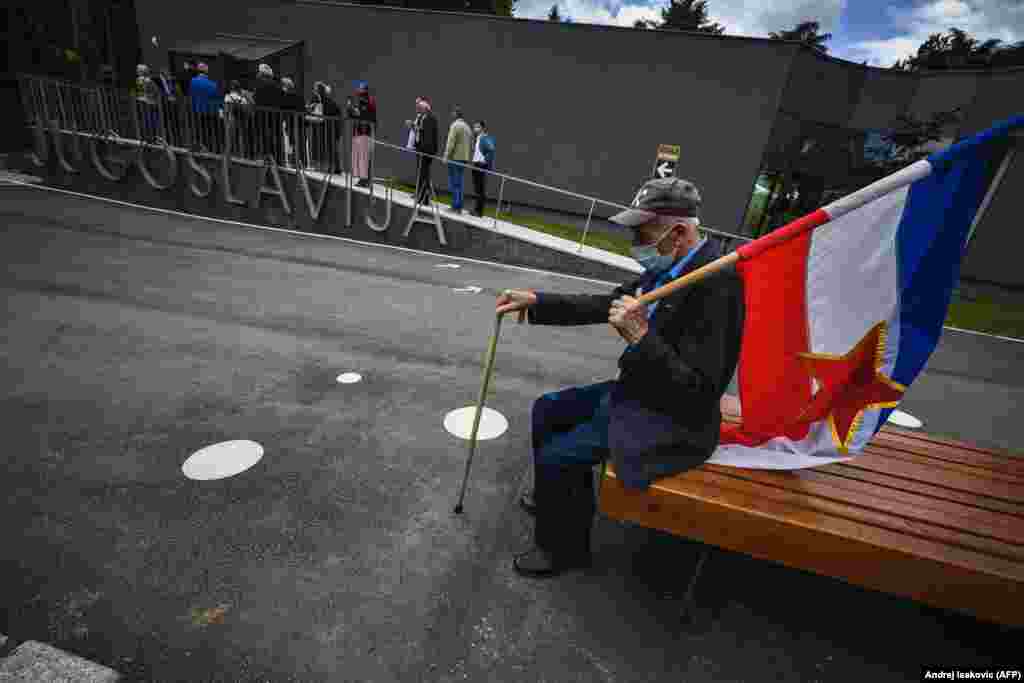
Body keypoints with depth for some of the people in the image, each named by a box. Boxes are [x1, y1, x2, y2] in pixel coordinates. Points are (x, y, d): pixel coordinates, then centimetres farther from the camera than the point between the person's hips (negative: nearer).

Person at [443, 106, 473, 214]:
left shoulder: (455, 125, -9)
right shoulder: (467, 126, 17)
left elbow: (451, 142, -16)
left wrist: (446, 156, -15)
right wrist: (466, 155, 17)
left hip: (455, 158, -8)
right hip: (464, 158, 8)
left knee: (453, 183, -5)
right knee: (459, 183, 11)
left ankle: (455, 207, -6)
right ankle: (458, 207, 12)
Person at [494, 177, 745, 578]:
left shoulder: (716, 286, -27)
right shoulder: (667, 269, 0)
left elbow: (698, 388, -28)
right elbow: (604, 306, 7)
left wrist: (640, 336, -36)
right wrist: (535, 301, 1)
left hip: (672, 420, -9)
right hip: (636, 393, 9)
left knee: (555, 456, -14)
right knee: (547, 410, 14)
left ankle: (565, 548, 15)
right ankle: (559, 495, 36)